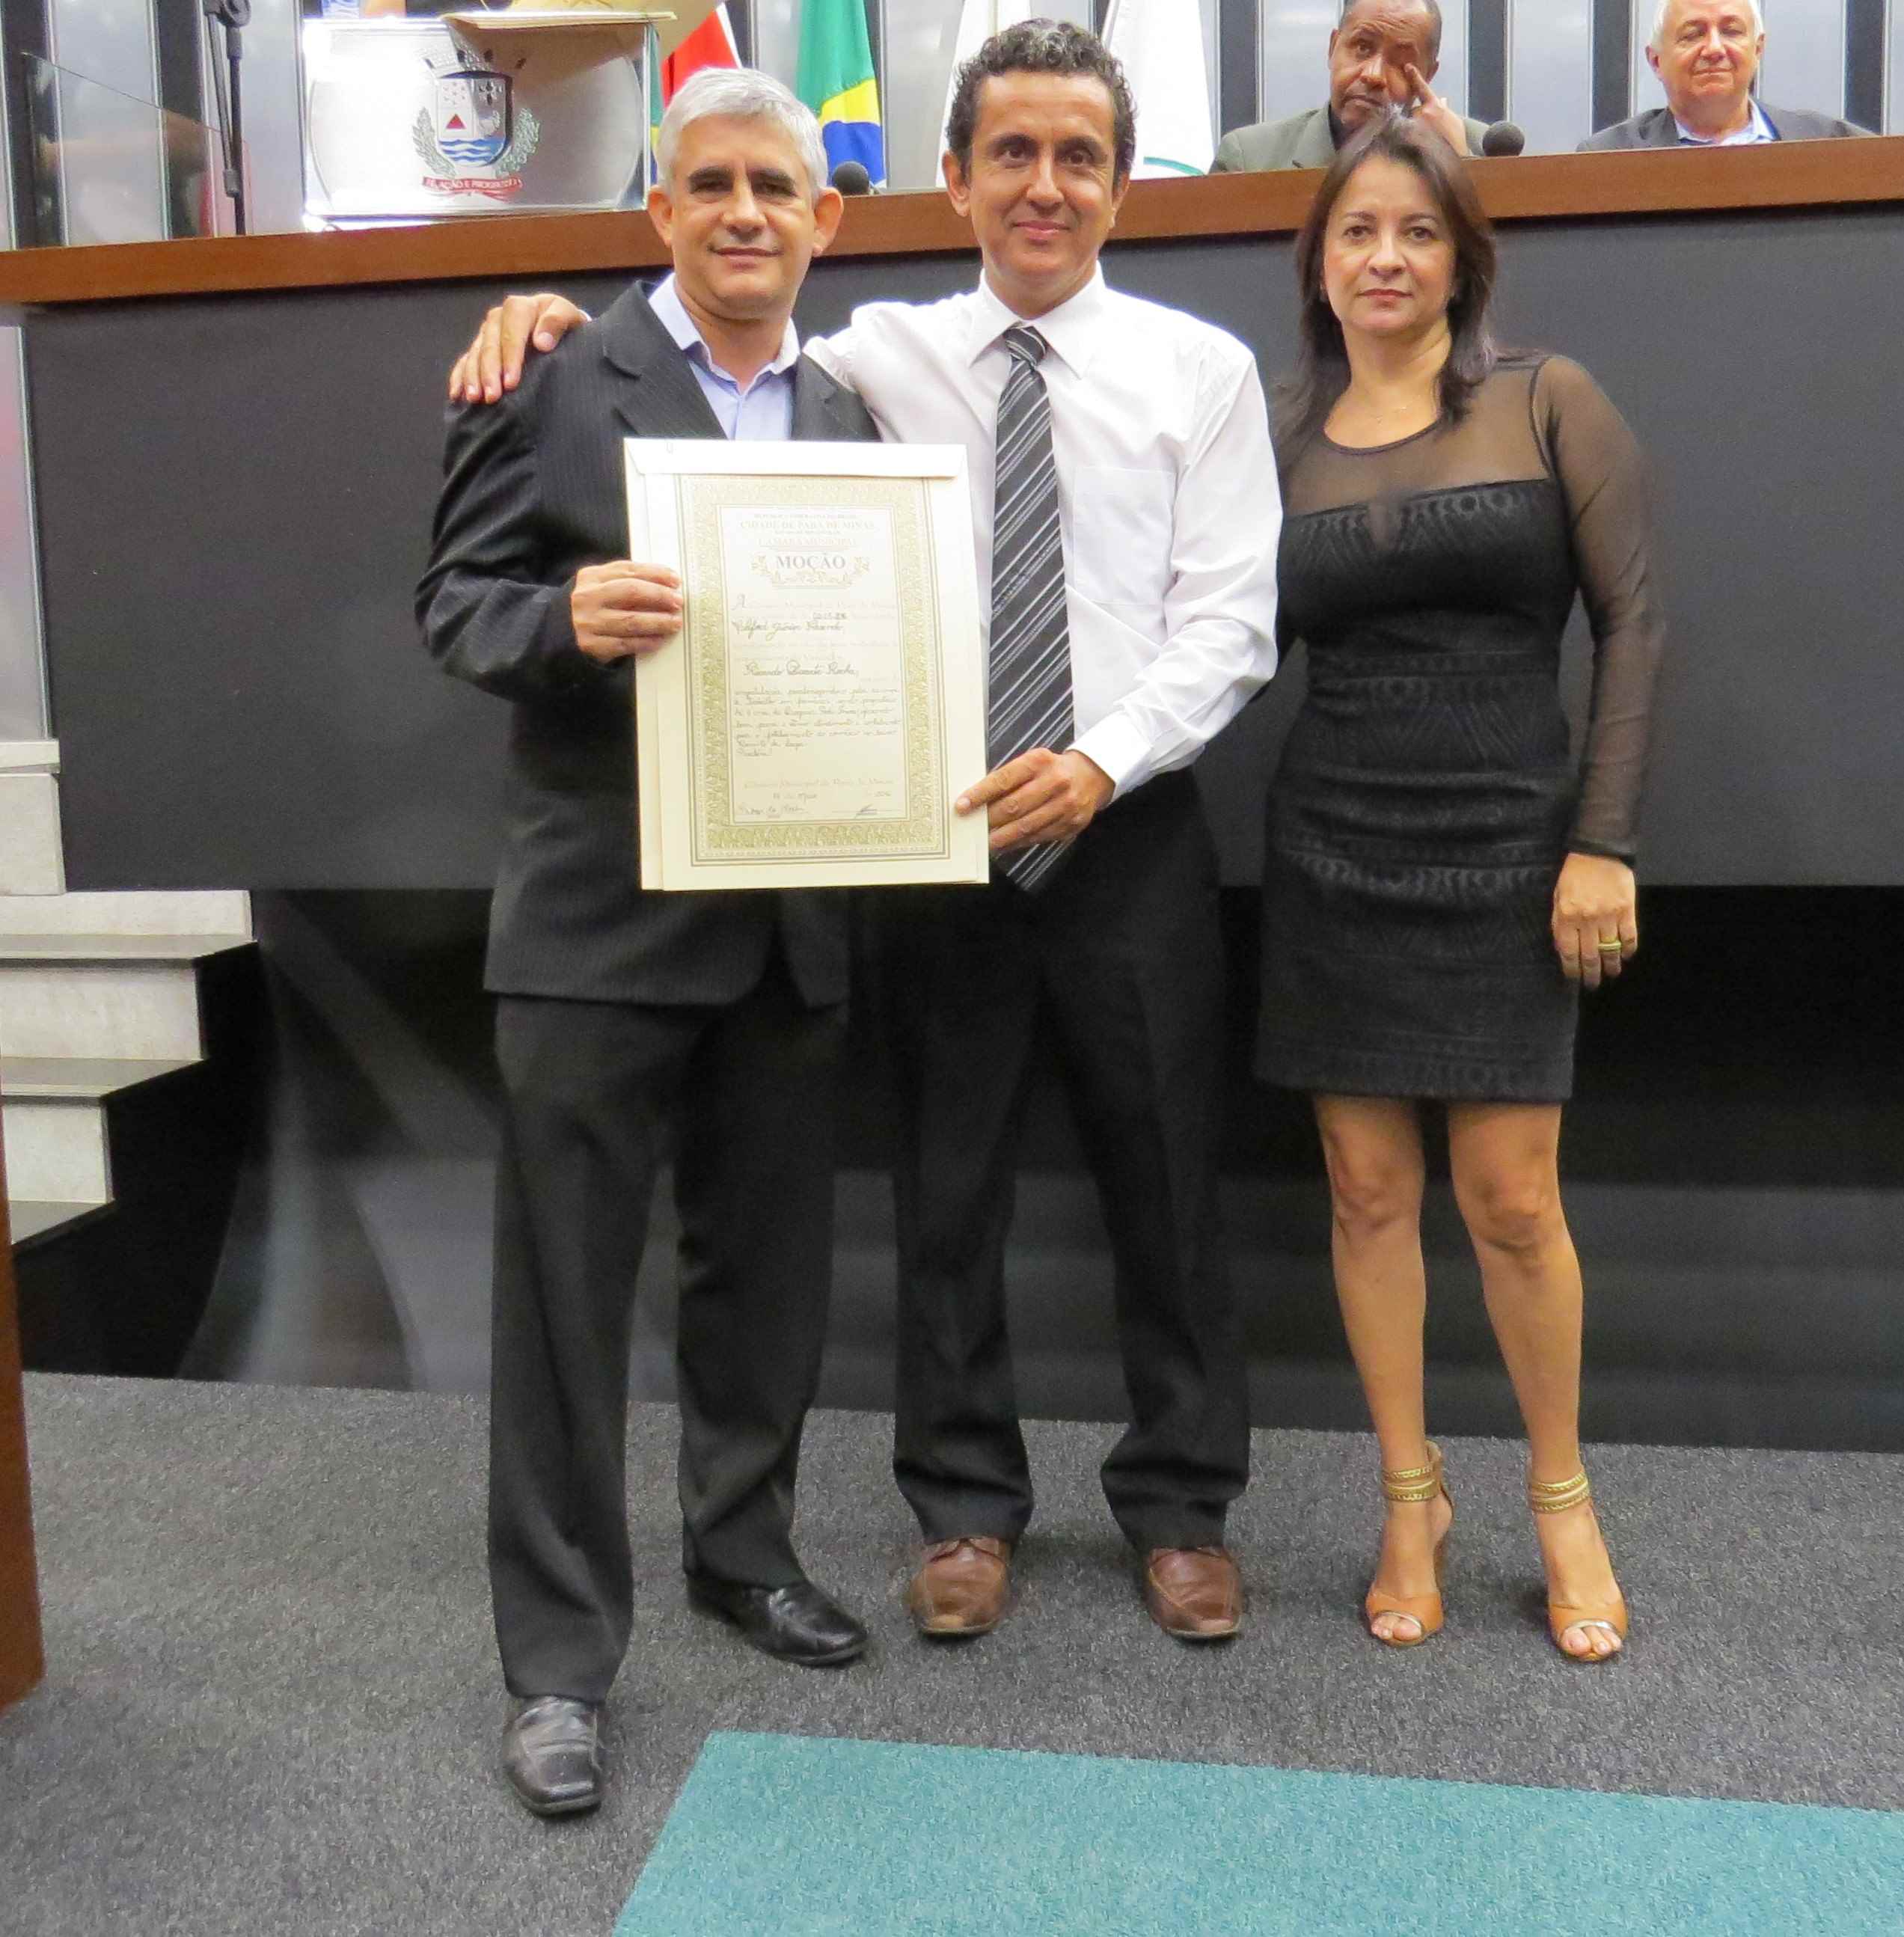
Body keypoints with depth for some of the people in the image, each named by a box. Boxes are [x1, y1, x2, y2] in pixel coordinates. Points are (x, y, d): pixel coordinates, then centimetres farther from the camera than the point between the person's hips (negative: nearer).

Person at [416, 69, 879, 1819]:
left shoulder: (847, 417, 13)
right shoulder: (560, 380, -1)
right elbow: (454, 603, -4)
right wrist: (566, 619, -24)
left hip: (790, 914, 5)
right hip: (598, 909, -5)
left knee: (767, 1265, 16)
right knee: (568, 1282, 2)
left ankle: (744, 1546, 36)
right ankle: (560, 1651, 15)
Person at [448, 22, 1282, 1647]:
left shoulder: (1200, 370, 2)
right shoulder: (882, 357, 4)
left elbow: (1229, 621, -5)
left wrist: (1100, 763, -19)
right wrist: (550, 314, -10)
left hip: (1130, 833, 0)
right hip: (937, 835, 1)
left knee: (1166, 1187, 9)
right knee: (948, 1189, 9)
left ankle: (1182, 1506, 28)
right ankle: (968, 1505, 28)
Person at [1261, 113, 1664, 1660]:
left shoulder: (1546, 403, 0)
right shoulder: (1278, 439, 7)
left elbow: (1633, 622, -4)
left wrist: (1604, 845, -10)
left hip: (1504, 850, -2)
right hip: (1334, 851, 2)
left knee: (1510, 1198, -1)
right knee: (1368, 1189, 6)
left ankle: (1562, 1497, 23)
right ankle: (1412, 1498, 23)